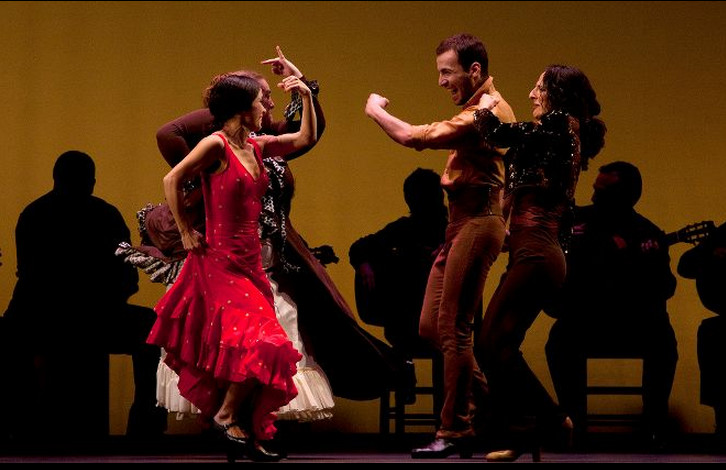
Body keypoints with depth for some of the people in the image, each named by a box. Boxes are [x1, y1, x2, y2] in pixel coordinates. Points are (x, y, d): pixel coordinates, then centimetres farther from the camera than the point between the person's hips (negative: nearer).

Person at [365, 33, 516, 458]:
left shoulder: (487, 111, -16)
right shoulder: (479, 109, 18)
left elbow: (415, 137, -20)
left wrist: (376, 110, -5)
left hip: (477, 224, -10)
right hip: (461, 224, 10)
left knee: (453, 327, -8)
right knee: (431, 325, 10)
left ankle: (455, 431, -2)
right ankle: (493, 402, 18)